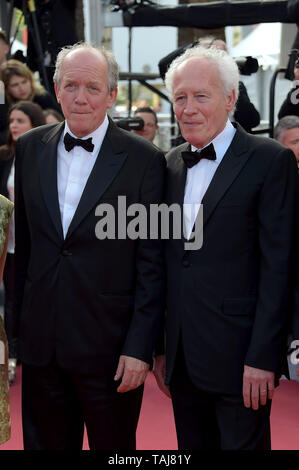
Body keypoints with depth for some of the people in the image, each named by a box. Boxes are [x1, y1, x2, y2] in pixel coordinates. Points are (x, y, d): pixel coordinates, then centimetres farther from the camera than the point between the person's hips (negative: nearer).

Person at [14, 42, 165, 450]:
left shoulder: (144, 159, -7)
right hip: (41, 341, 4)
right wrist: (20, 323, 9)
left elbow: (152, 261, -7)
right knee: (45, 441, 14)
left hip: (110, 345, -3)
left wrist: (140, 347, -11)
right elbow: (23, 243, 11)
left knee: (113, 445, 9)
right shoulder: (30, 148, 6)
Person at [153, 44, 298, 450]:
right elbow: (166, 262, 14)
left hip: (238, 357, -5)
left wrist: (262, 359, -14)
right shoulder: (171, 165, 11)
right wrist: (160, 348, 11)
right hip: (182, 359, 6)